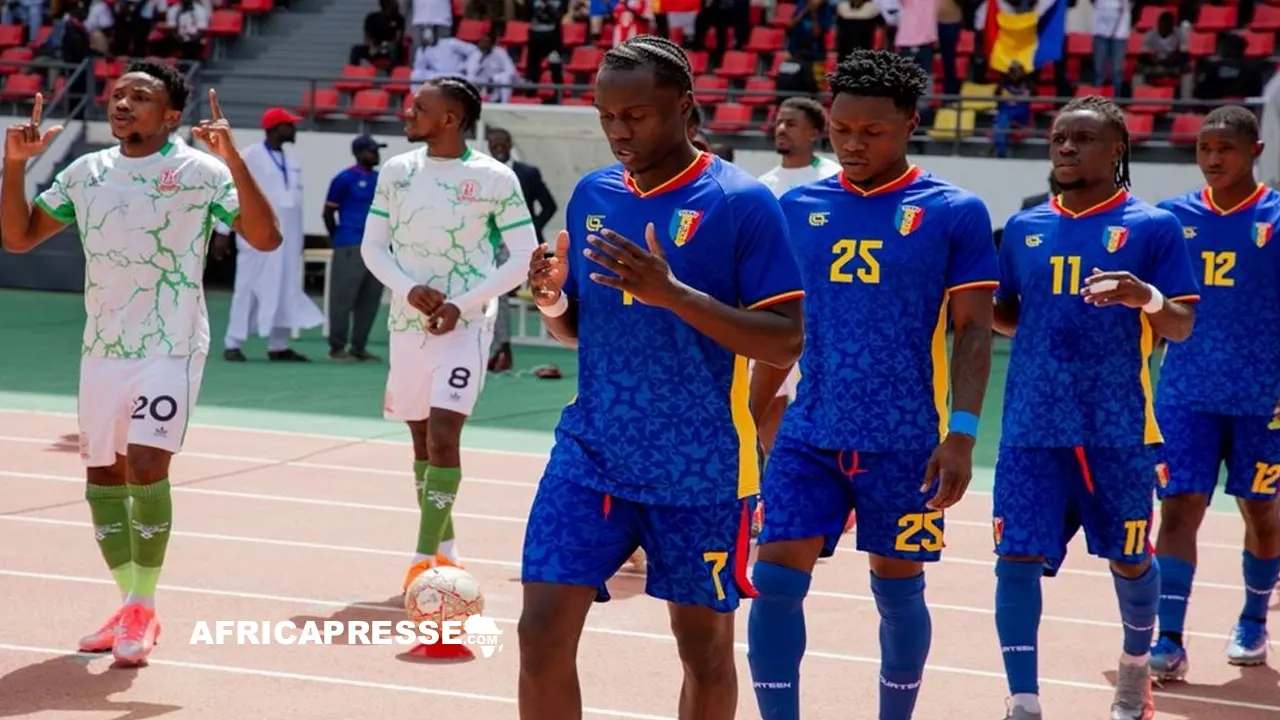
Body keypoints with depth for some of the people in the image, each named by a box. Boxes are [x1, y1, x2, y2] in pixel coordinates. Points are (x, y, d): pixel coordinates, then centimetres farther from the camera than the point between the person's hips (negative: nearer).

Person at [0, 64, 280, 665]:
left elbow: (265, 237, -17)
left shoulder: (199, 170, -7)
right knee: (102, 476, 9)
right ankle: (130, 606, 23)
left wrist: (232, 160, -27)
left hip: (170, 346, -6)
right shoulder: (85, 172, 8)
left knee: (145, 466, -18)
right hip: (101, 347, 6)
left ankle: (143, 611, -4)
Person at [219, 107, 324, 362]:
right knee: (249, 288, -5)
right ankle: (233, 344, 0)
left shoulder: (292, 158, 12)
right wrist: (223, 231, -11)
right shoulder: (250, 156, -8)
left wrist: (299, 237, 15)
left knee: (286, 290, 7)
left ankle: (278, 346, 13)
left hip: (287, 237, 7)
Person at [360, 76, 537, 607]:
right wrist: (408, 289, -13)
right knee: (422, 438, 14)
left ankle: (426, 558, -12)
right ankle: (444, 550, 30)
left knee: (443, 434, -17)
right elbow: (372, 245, 6)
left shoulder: (494, 178, -10)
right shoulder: (397, 171, 3)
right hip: (408, 323, 5)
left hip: (464, 325, -5)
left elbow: (524, 256, -7)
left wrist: (463, 305, -15)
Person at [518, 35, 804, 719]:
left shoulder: (741, 202, -10)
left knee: (704, 647, 10)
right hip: (589, 454, 4)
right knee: (543, 632, -5)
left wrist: (673, 292, -25)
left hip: (700, 469, -4)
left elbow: (786, 341, -14)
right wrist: (555, 306, -8)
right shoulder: (592, 194, 6)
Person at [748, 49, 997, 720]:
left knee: (898, 588, 10)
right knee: (775, 581, -7)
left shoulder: (954, 212, -3)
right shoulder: (797, 206, 6)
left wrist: (961, 433, -11)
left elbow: (973, 329, -3)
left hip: (905, 439, -2)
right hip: (808, 433, 2)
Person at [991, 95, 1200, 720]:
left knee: (1129, 559, 13)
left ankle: (1135, 666, 40)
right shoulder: (1023, 229, 9)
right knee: (1016, 558, -8)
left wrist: (1146, 297, -26)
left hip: (1117, 429, -2)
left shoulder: (1153, 227, -3)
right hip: (1032, 427, 2)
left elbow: (1181, 327, -6)